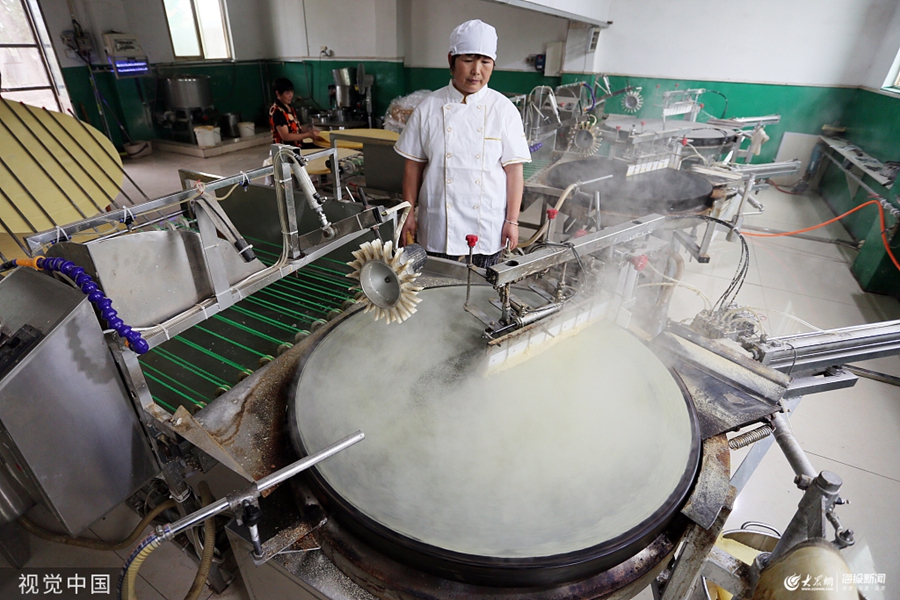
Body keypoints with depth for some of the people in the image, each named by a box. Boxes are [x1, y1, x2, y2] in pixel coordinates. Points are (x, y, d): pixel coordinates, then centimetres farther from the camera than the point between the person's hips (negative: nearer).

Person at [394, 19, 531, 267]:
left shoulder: (504, 110, -2)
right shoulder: (429, 107, 0)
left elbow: (514, 169, -2)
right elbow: (413, 165, 3)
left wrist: (512, 220, -5)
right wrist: (408, 214, 2)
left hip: (487, 229, 0)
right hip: (438, 227, 1)